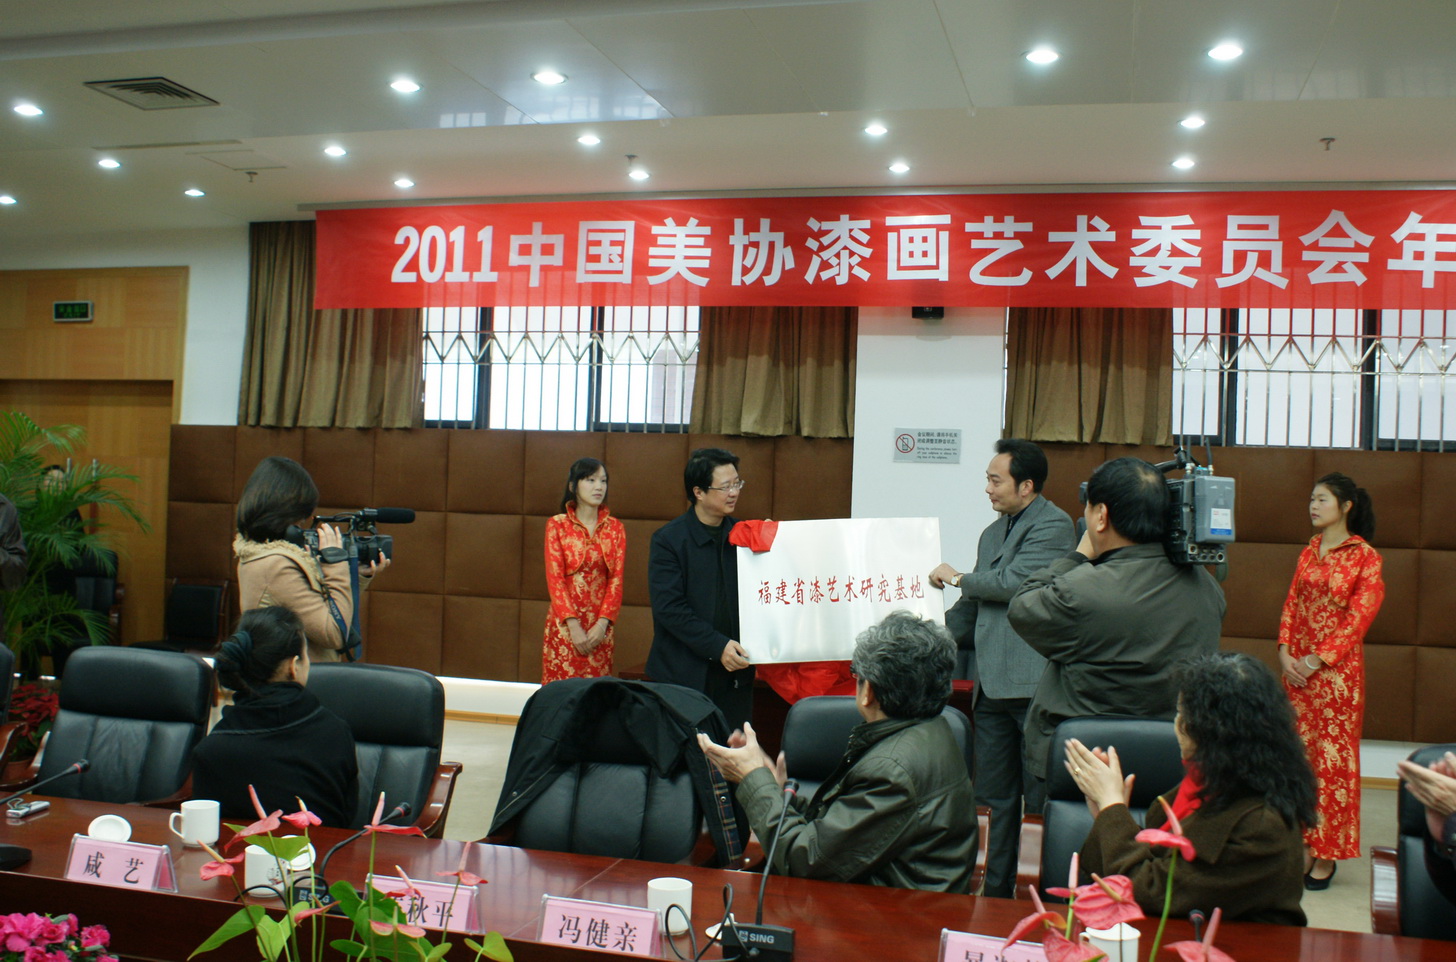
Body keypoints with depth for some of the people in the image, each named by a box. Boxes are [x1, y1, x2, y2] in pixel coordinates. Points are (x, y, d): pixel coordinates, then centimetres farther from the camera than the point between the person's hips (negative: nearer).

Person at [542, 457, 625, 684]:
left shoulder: (615, 528, 7)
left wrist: (602, 623, -9)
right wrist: (574, 625, -13)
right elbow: (555, 579, -4)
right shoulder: (557, 525, 0)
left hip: (600, 625, 2)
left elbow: (616, 579, 3)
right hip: (565, 623, -2)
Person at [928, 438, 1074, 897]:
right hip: (992, 684, 8)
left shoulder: (1053, 525, -7)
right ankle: (997, 890, 24)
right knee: (997, 797, 14)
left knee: (1043, 795, -3)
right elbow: (972, 607, 23)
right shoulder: (993, 532, 20)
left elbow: (1014, 581, -18)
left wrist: (957, 578, -2)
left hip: (1034, 684, -8)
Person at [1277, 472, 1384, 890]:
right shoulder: (1309, 552, 13)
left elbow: (1360, 615, -11)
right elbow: (1291, 605, 11)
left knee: (1332, 756, -2)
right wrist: (1285, 652, -3)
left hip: (1338, 669, -6)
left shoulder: (1365, 556, -5)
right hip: (1298, 668, 6)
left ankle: (1326, 854, 6)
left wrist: (1318, 659, -14)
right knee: (1300, 754, 7)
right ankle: (1303, 845, 15)